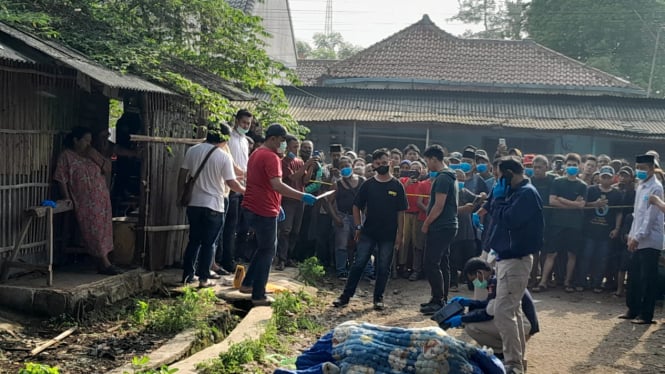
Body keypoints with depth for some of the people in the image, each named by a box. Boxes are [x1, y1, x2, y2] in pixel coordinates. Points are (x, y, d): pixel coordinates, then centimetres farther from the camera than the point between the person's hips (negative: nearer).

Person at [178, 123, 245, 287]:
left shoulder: (193, 151, 1)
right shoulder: (224, 157, -11)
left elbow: (182, 175, 3)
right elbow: (232, 183, -10)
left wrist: (181, 195, 13)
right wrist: (246, 191, 7)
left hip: (193, 204, 4)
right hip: (213, 206, -4)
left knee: (194, 241, 16)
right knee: (208, 243, 5)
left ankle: (187, 275, 19)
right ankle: (203, 278, 8)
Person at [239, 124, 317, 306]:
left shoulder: (256, 154, 16)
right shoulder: (271, 157, -16)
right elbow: (277, 185, -28)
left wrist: (276, 205, 24)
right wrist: (302, 196, -27)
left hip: (252, 208, 10)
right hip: (264, 210, -9)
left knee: (264, 248, 22)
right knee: (268, 251, 0)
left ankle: (247, 284, 26)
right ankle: (258, 296, 4)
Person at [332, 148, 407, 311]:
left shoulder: (397, 186, -2)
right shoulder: (368, 184, 1)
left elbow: (401, 212, -1)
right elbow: (356, 206, 6)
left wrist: (400, 234, -4)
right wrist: (359, 227, -1)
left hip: (388, 235, -1)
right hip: (368, 232, 1)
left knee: (383, 268, 6)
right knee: (358, 264, 1)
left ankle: (378, 298, 18)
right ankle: (346, 296, 7)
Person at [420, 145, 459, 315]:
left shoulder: (442, 178, -16)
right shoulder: (451, 177, 17)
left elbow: (439, 206, -20)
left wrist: (426, 224, -9)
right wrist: (429, 222, 19)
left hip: (440, 228, -10)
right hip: (448, 226, 10)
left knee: (431, 264, -8)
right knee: (443, 264, 13)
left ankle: (438, 302, -6)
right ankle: (442, 300, 20)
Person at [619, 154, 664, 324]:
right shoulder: (640, 187, 14)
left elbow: (650, 216, -17)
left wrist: (638, 237, -17)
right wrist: (631, 235, 14)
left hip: (650, 241, -8)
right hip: (638, 240, 8)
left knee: (648, 279, -2)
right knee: (634, 276, 13)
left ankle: (646, 315, 5)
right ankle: (633, 309, 24)